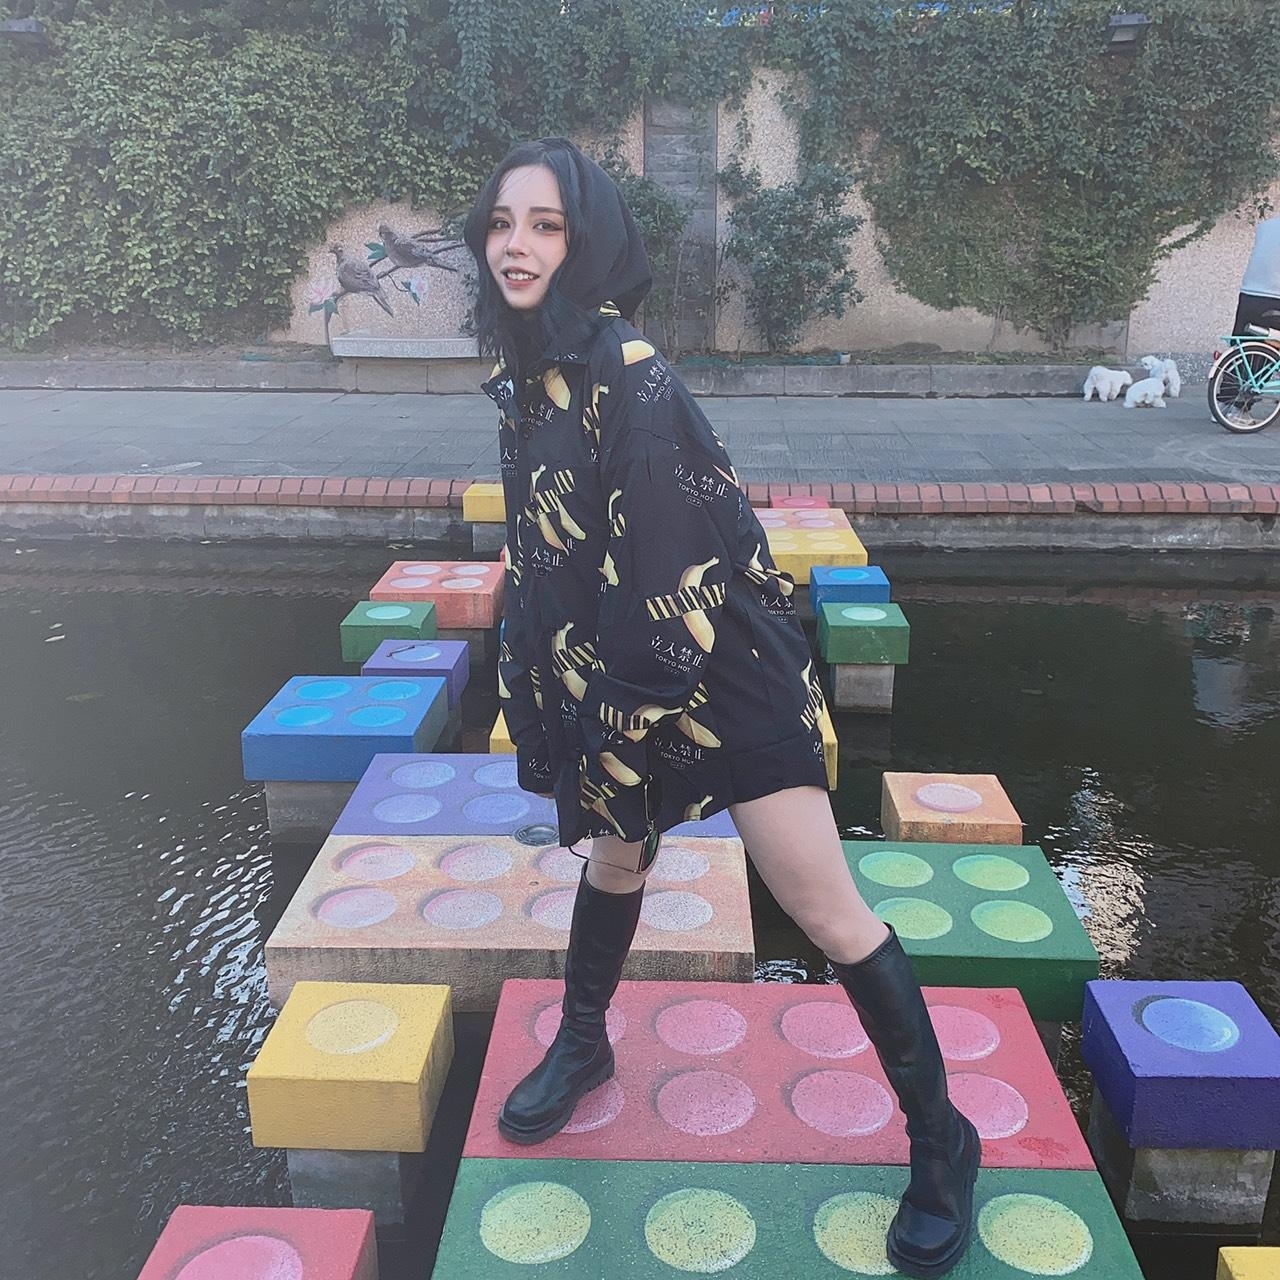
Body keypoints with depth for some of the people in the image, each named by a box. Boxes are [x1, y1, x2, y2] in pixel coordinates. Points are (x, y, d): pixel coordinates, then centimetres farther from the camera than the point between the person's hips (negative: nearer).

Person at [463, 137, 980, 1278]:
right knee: (615, 854, 26)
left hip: (725, 672, -8)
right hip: (611, 670, 8)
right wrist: (547, 709, 16)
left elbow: (664, 576, -24)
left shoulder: (625, 374, -23)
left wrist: (617, 744, -18)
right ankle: (583, 1045, 51)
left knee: (829, 914, -2)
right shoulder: (530, 373, 3)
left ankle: (941, 1143, 18)